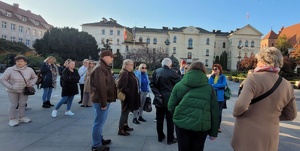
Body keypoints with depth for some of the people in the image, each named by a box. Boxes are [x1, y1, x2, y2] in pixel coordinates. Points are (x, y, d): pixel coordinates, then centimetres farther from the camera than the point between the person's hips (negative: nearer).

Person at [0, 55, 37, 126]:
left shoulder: (29, 70, -7)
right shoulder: (10, 70, -14)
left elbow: (35, 77, 9)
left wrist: (31, 84, -8)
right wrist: (11, 87, -18)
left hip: (24, 91, 2)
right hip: (12, 91, -2)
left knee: (22, 104, 10)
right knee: (13, 105, 1)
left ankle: (22, 117, 24)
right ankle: (13, 119, 14)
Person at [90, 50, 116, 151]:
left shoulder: (104, 68, 16)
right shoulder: (100, 69, -18)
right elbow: (100, 87, -25)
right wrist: (103, 103, -24)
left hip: (105, 99, 11)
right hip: (101, 101, -11)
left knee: (100, 121, 20)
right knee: (99, 122, -1)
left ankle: (100, 139, 34)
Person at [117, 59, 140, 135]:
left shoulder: (131, 73, 12)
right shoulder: (124, 73, -18)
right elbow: (121, 86, -26)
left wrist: (135, 94, 12)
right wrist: (127, 92, -20)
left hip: (131, 97, 10)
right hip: (127, 97, -10)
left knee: (127, 112, 19)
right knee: (124, 112, -1)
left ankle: (125, 126, 33)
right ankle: (121, 130, 9)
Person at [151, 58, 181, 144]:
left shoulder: (156, 72, 0)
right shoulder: (172, 73, -12)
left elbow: (152, 85, -4)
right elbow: (180, 81, 1)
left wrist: (157, 94, -5)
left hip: (159, 99, 4)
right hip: (169, 99, -4)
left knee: (159, 119, 14)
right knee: (170, 120, 7)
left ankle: (160, 137, 26)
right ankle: (170, 139, 16)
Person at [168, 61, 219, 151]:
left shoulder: (179, 85, 2)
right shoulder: (209, 88, 4)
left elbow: (171, 107, 2)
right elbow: (215, 111, 4)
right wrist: (214, 131, 13)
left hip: (182, 124, 0)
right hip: (201, 127, 1)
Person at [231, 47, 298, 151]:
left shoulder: (254, 78, -17)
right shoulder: (287, 85, 1)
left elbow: (241, 105, -28)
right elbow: (291, 115, 11)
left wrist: (235, 113, -9)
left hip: (248, 137, -5)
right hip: (270, 140, 5)